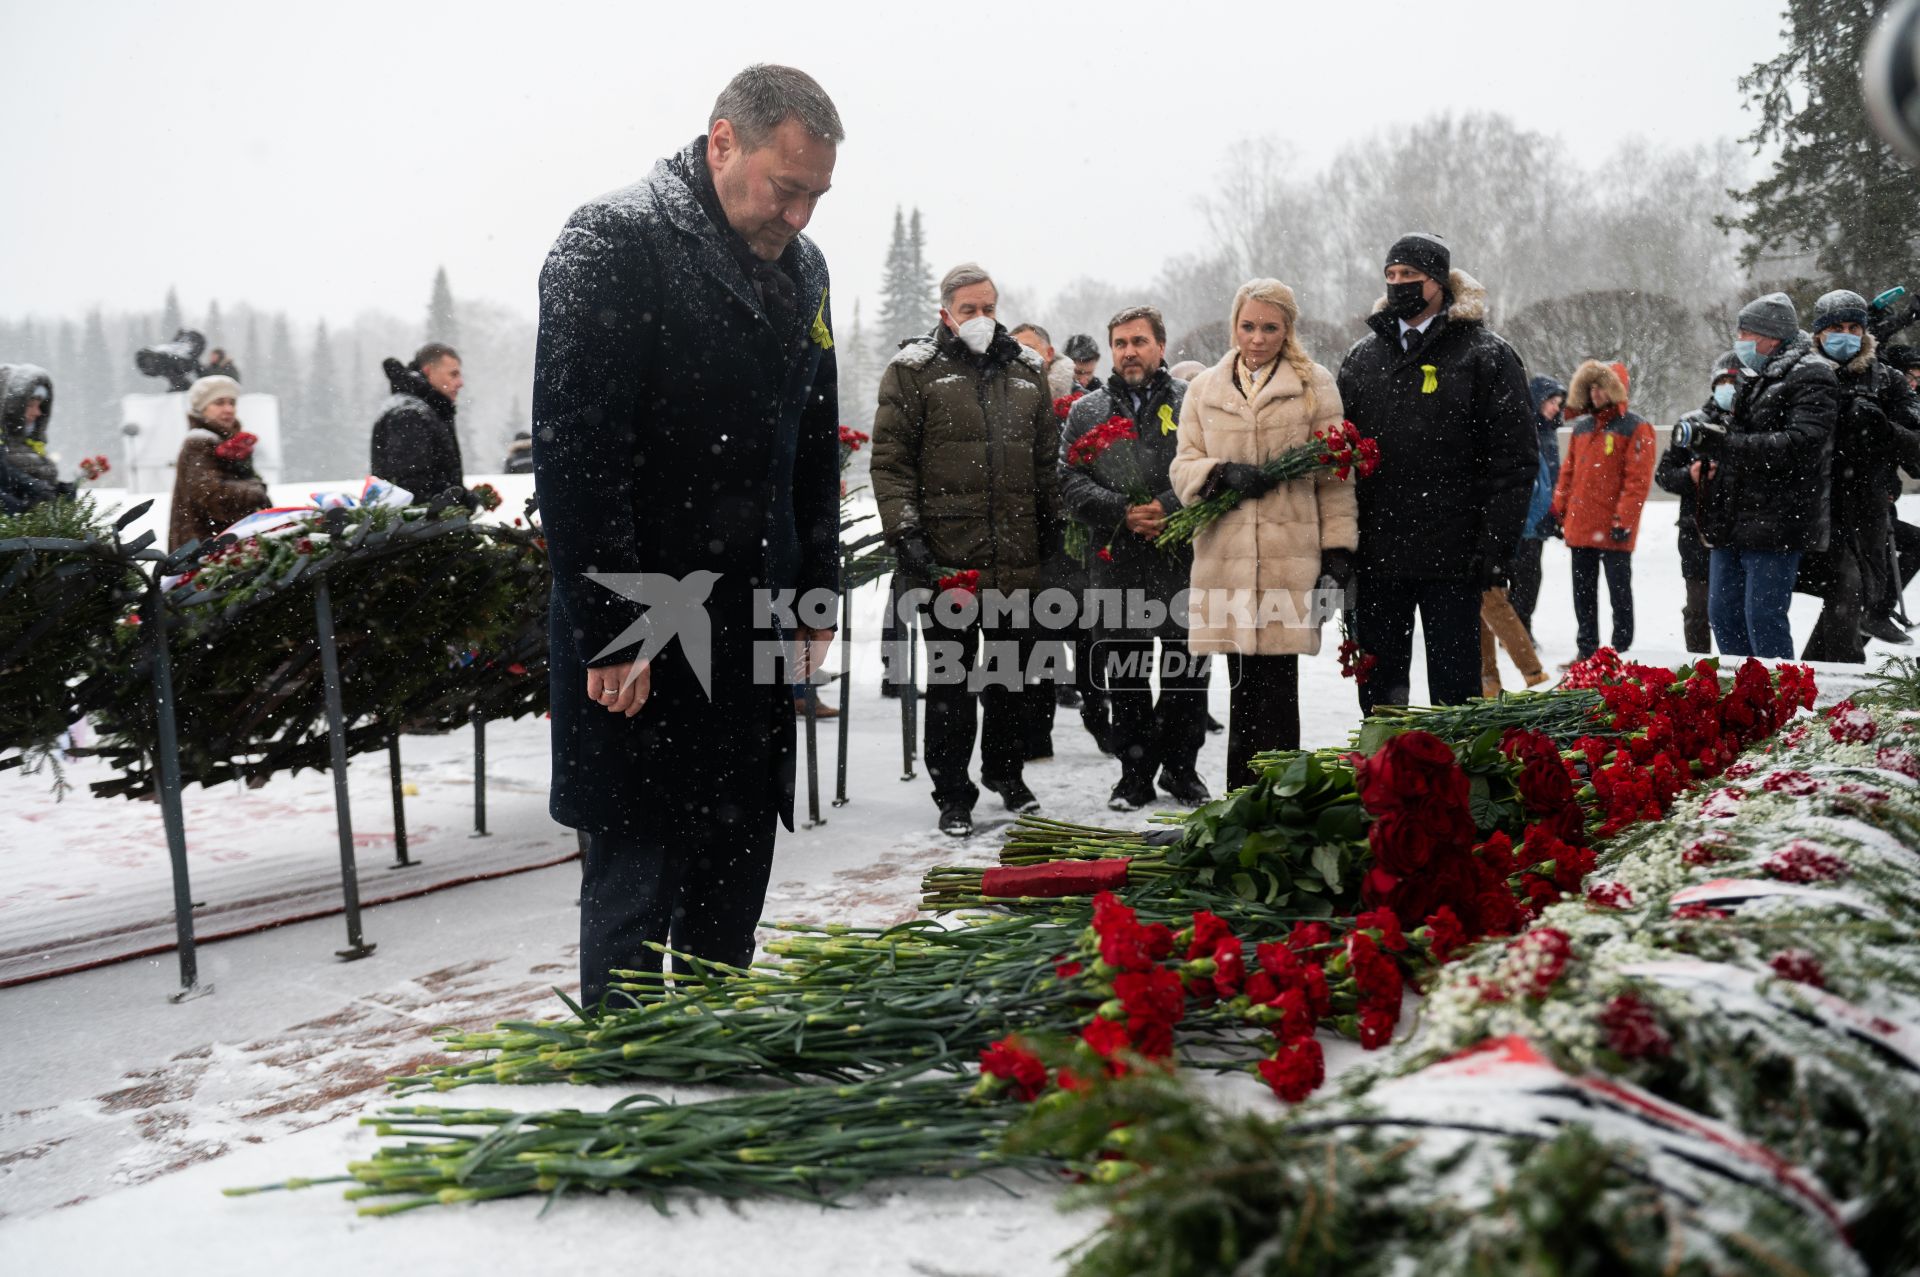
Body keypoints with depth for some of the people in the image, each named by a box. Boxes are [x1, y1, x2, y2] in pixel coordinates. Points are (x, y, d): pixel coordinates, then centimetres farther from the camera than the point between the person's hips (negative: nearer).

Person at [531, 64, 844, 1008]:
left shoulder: (799, 268, 13)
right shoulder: (613, 244, -11)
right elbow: (574, 451, -17)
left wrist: (815, 594, 14)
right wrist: (611, 635, -19)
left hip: (757, 631, 7)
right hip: (636, 644, -7)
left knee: (737, 873, 13)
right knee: (635, 877, 1)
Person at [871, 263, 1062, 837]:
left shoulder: (1026, 370, 14)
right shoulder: (914, 371, 0)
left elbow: (1047, 459, 21)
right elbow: (890, 460, -4)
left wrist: (1051, 526, 18)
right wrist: (906, 533, -12)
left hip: (1018, 559, 4)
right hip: (947, 557, -4)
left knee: (1018, 675, 13)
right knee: (951, 681, 4)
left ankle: (1006, 772, 33)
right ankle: (953, 795, 16)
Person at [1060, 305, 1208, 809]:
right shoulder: (1086, 412, 11)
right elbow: (1071, 482, 2)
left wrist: (1167, 507, -17)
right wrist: (1123, 514, -12)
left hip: (1184, 561, -1)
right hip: (1116, 565, 1)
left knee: (1186, 671, 6)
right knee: (1124, 674, 6)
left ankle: (1181, 767, 22)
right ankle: (1135, 773, 18)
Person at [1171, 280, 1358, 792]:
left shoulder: (1315, 385, 8)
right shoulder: (1204, 389, 16)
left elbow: (1334, 474, 5)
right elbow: (1183, 470, 12)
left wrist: (1338, 548, -2)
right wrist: (1223, 473, -9)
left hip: (1290, 555, -2)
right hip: (1225, 556, 2)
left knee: (1277, 682, -5)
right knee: (1243, 682, 5)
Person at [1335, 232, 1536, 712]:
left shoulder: (1484, 354, -1)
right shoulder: (1362, 356, 12)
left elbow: (1515, 456, -5)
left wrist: (1495, 542, -13)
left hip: (1452, 556, -4)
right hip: (1375, 554, 4)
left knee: (1454, 689, 4)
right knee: (1379, 689, 11)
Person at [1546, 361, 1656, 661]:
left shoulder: (1634, 428, -6)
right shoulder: (1581, 427, 13)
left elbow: (1638, 480, -12)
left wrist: (1624, 520, -19)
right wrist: (1558, 509, 12)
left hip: (1613, 531, -6)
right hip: (1579, 527, 6)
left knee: (1619, 591, 3)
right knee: (1583, 592, 12)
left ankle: (1622, 651, 10)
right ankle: (1586, 650, 21)